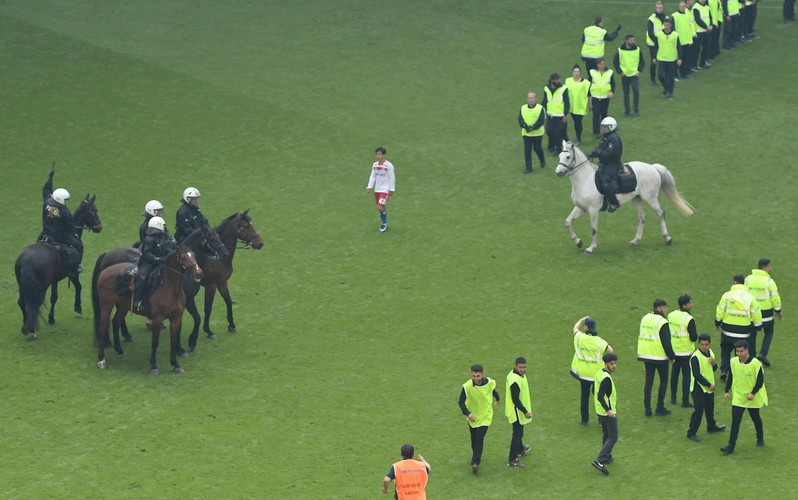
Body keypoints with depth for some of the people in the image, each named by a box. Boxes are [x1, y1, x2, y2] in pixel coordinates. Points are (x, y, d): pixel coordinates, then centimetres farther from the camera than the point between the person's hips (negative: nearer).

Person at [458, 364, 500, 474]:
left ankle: (475, 463, -13)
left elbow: (493, 391, 7)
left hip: (485, 416, -1)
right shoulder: (467, 386, -24)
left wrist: (497, 400, 27)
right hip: (472, 416, 1)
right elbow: (461, 402, -16)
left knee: (479, 439, -12)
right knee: (474, 439, 15)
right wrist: (467, 413, -32)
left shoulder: (490, 383, -18)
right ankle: (476, 457, 40)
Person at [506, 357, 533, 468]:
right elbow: (515, 400, -29)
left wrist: (526, 401, 29)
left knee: (519, 432, 29)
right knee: (517, 434, -2)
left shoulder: (519, 375, 1)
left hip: (518, 411, 10)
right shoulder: (515, 380, -32)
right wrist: (525, 412, -25)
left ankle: (520, 449, 51)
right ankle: (512, 460, 5)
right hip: (517, 412, -10)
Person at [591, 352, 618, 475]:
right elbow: (600, 397, -31)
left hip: (600, 410, 10)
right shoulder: (606, 378, -25)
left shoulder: (599, 373, 3)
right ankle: (599, 461, -10)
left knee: (606, 435, 23)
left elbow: (596, 390, 17)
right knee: (613, 437, -3)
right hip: (608, 412, -9)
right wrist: (609, 411, -38)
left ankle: (607, 457, 36)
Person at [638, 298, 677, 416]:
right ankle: (660, 408, 7)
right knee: (663, 380, 7)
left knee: (648, 381, 10)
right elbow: (666, 342, -17)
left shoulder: (645, 319, 7)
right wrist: (672, 356, -7)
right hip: (659, 357, -6)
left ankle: (647, 409, 8)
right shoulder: (662, 322, -17)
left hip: (646, 355, 6)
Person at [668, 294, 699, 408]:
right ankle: (685, 401, 3)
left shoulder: (671, 315, 1)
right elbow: (693, 337, -18)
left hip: (673, 350, 6)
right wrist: (696, 334, 2)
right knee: (686, 375, 1)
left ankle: (673, 398, 23)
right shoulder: (689, 319, -19)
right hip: (686, 351, -6)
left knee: (674, 373, 17)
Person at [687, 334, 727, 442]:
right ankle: (691, 433, 3)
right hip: (699, 388, -8)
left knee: (710, 408, 24)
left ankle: (711, 426, 44)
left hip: (710, 387, 8)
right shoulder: (695, 357, -22)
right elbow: (697, 375, -23)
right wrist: (709, 385, -19)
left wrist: (714, 364, -10)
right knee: (698, 410, -5)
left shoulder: (710, 353, 2)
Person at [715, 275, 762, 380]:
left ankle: (724, 370, 7)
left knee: (725, 350, 19)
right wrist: (758, 325, 12)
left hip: (728, 330, -1)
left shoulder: (727, 295, -6)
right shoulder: (750, 297, -2)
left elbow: (720, 311, -4)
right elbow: (756, 314, -1)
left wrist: (717, 323, 11)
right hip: (744, 331, 1)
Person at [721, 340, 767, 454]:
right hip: (737, 397, 2)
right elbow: (730, 377, 8)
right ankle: (731, 446, -6)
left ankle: (760, 439, 40)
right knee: (735, 420, -5)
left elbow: (760, 381, -13)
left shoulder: (755, 363, -18)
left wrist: (753, 393, -22)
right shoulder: (733, 362, -6)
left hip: (753, 398, -2)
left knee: (756, 418, 16)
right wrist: (727, 391, 4)